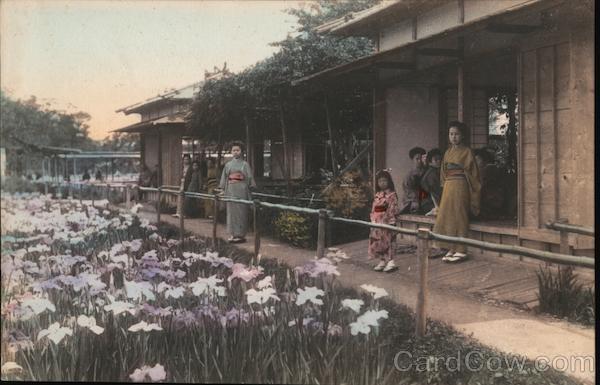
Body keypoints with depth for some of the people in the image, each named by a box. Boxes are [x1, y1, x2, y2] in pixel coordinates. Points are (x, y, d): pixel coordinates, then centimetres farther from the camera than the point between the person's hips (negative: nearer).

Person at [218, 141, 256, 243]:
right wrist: (222, 189, 6)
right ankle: (233, 234, 10)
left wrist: (249, 190, -6)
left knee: (240, 211, -3)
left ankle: (241, 235, 2)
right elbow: (224, 178, 12)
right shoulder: (228, 164, 11)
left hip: (241, 190, -3)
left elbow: (249, 178, 0)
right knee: (231, 211, 4)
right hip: (230, 190, 3)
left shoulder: (245, 164, 2)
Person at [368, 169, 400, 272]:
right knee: (378, 241, 9)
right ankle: (382, 261, 17)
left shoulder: (391, 195, -9)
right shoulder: (377, 195, 14)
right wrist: (373, 220, 10)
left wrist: (391, 222, -19)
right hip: (377, 223, 7)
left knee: (388, 241, -7)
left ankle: (390, 262, -3)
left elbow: (392, 209, -14)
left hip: (387, 222, -7)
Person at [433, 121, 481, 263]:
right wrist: (444, 185, 8)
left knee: (459, 218, -6)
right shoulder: (448, 152, 15)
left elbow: (472, 173, -4)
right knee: (447, 218, 2)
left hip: (460, 187, -6)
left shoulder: (466, 152, -2)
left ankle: (461, 251, -2)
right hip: (448, 187, 6)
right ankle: (451, 249, 7)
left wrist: (473, 191, -9)